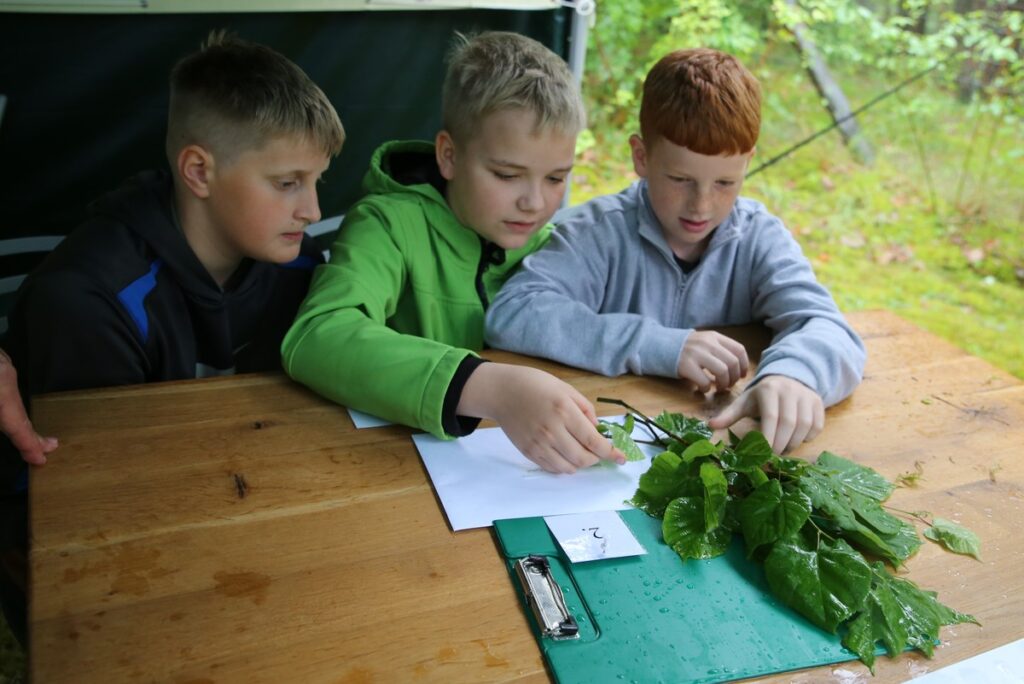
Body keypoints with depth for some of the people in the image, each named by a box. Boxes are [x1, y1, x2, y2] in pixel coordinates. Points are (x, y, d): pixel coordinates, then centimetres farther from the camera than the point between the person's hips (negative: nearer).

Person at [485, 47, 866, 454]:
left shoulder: (760, 238, 0)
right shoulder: (599, 232, -8)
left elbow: (826, 327, -13)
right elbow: (509, 314, -21)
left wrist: (792, 372, -38)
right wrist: (659, 347, -25)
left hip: (724, 444, 1)